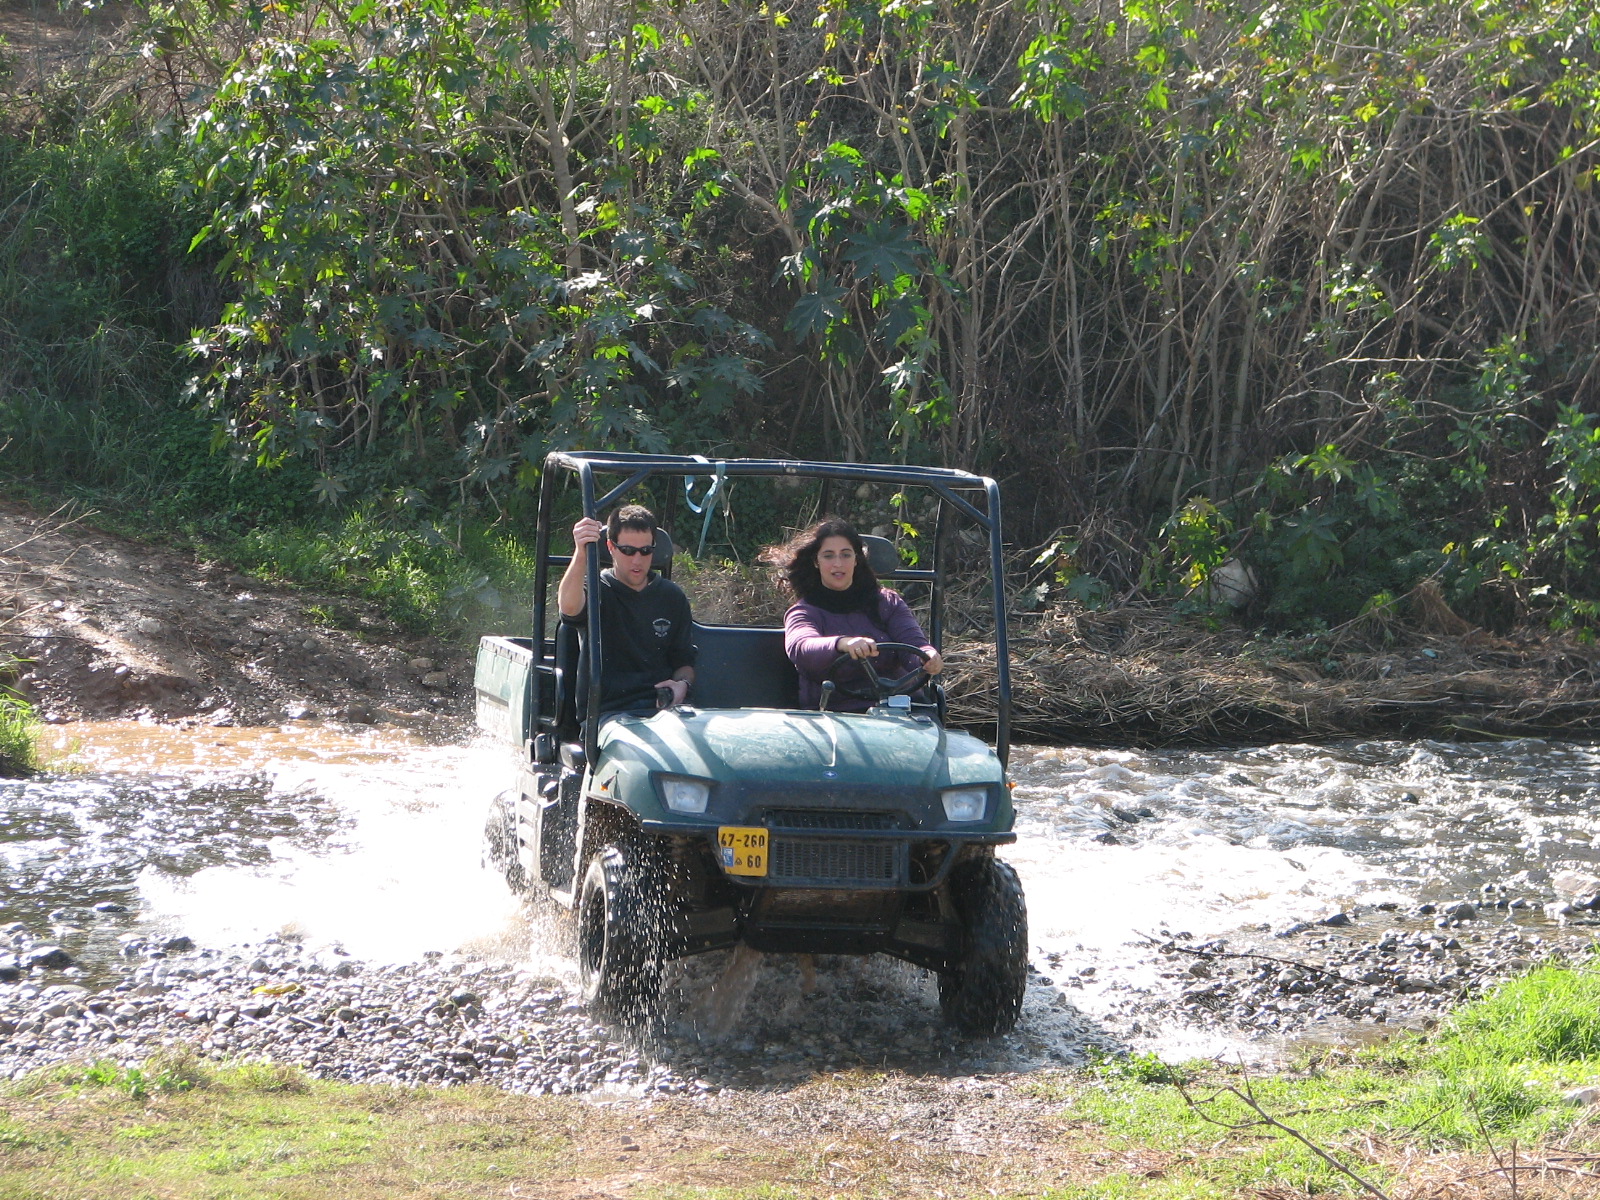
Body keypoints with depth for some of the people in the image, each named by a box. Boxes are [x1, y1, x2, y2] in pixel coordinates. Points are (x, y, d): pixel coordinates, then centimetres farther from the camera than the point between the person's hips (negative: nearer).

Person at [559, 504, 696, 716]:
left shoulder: (672, 596, 15)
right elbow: (569, 606, -25)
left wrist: (682, 684, -2)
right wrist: (581, 554, -41)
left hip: (661, 707, 3)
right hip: (605, 712, -3)